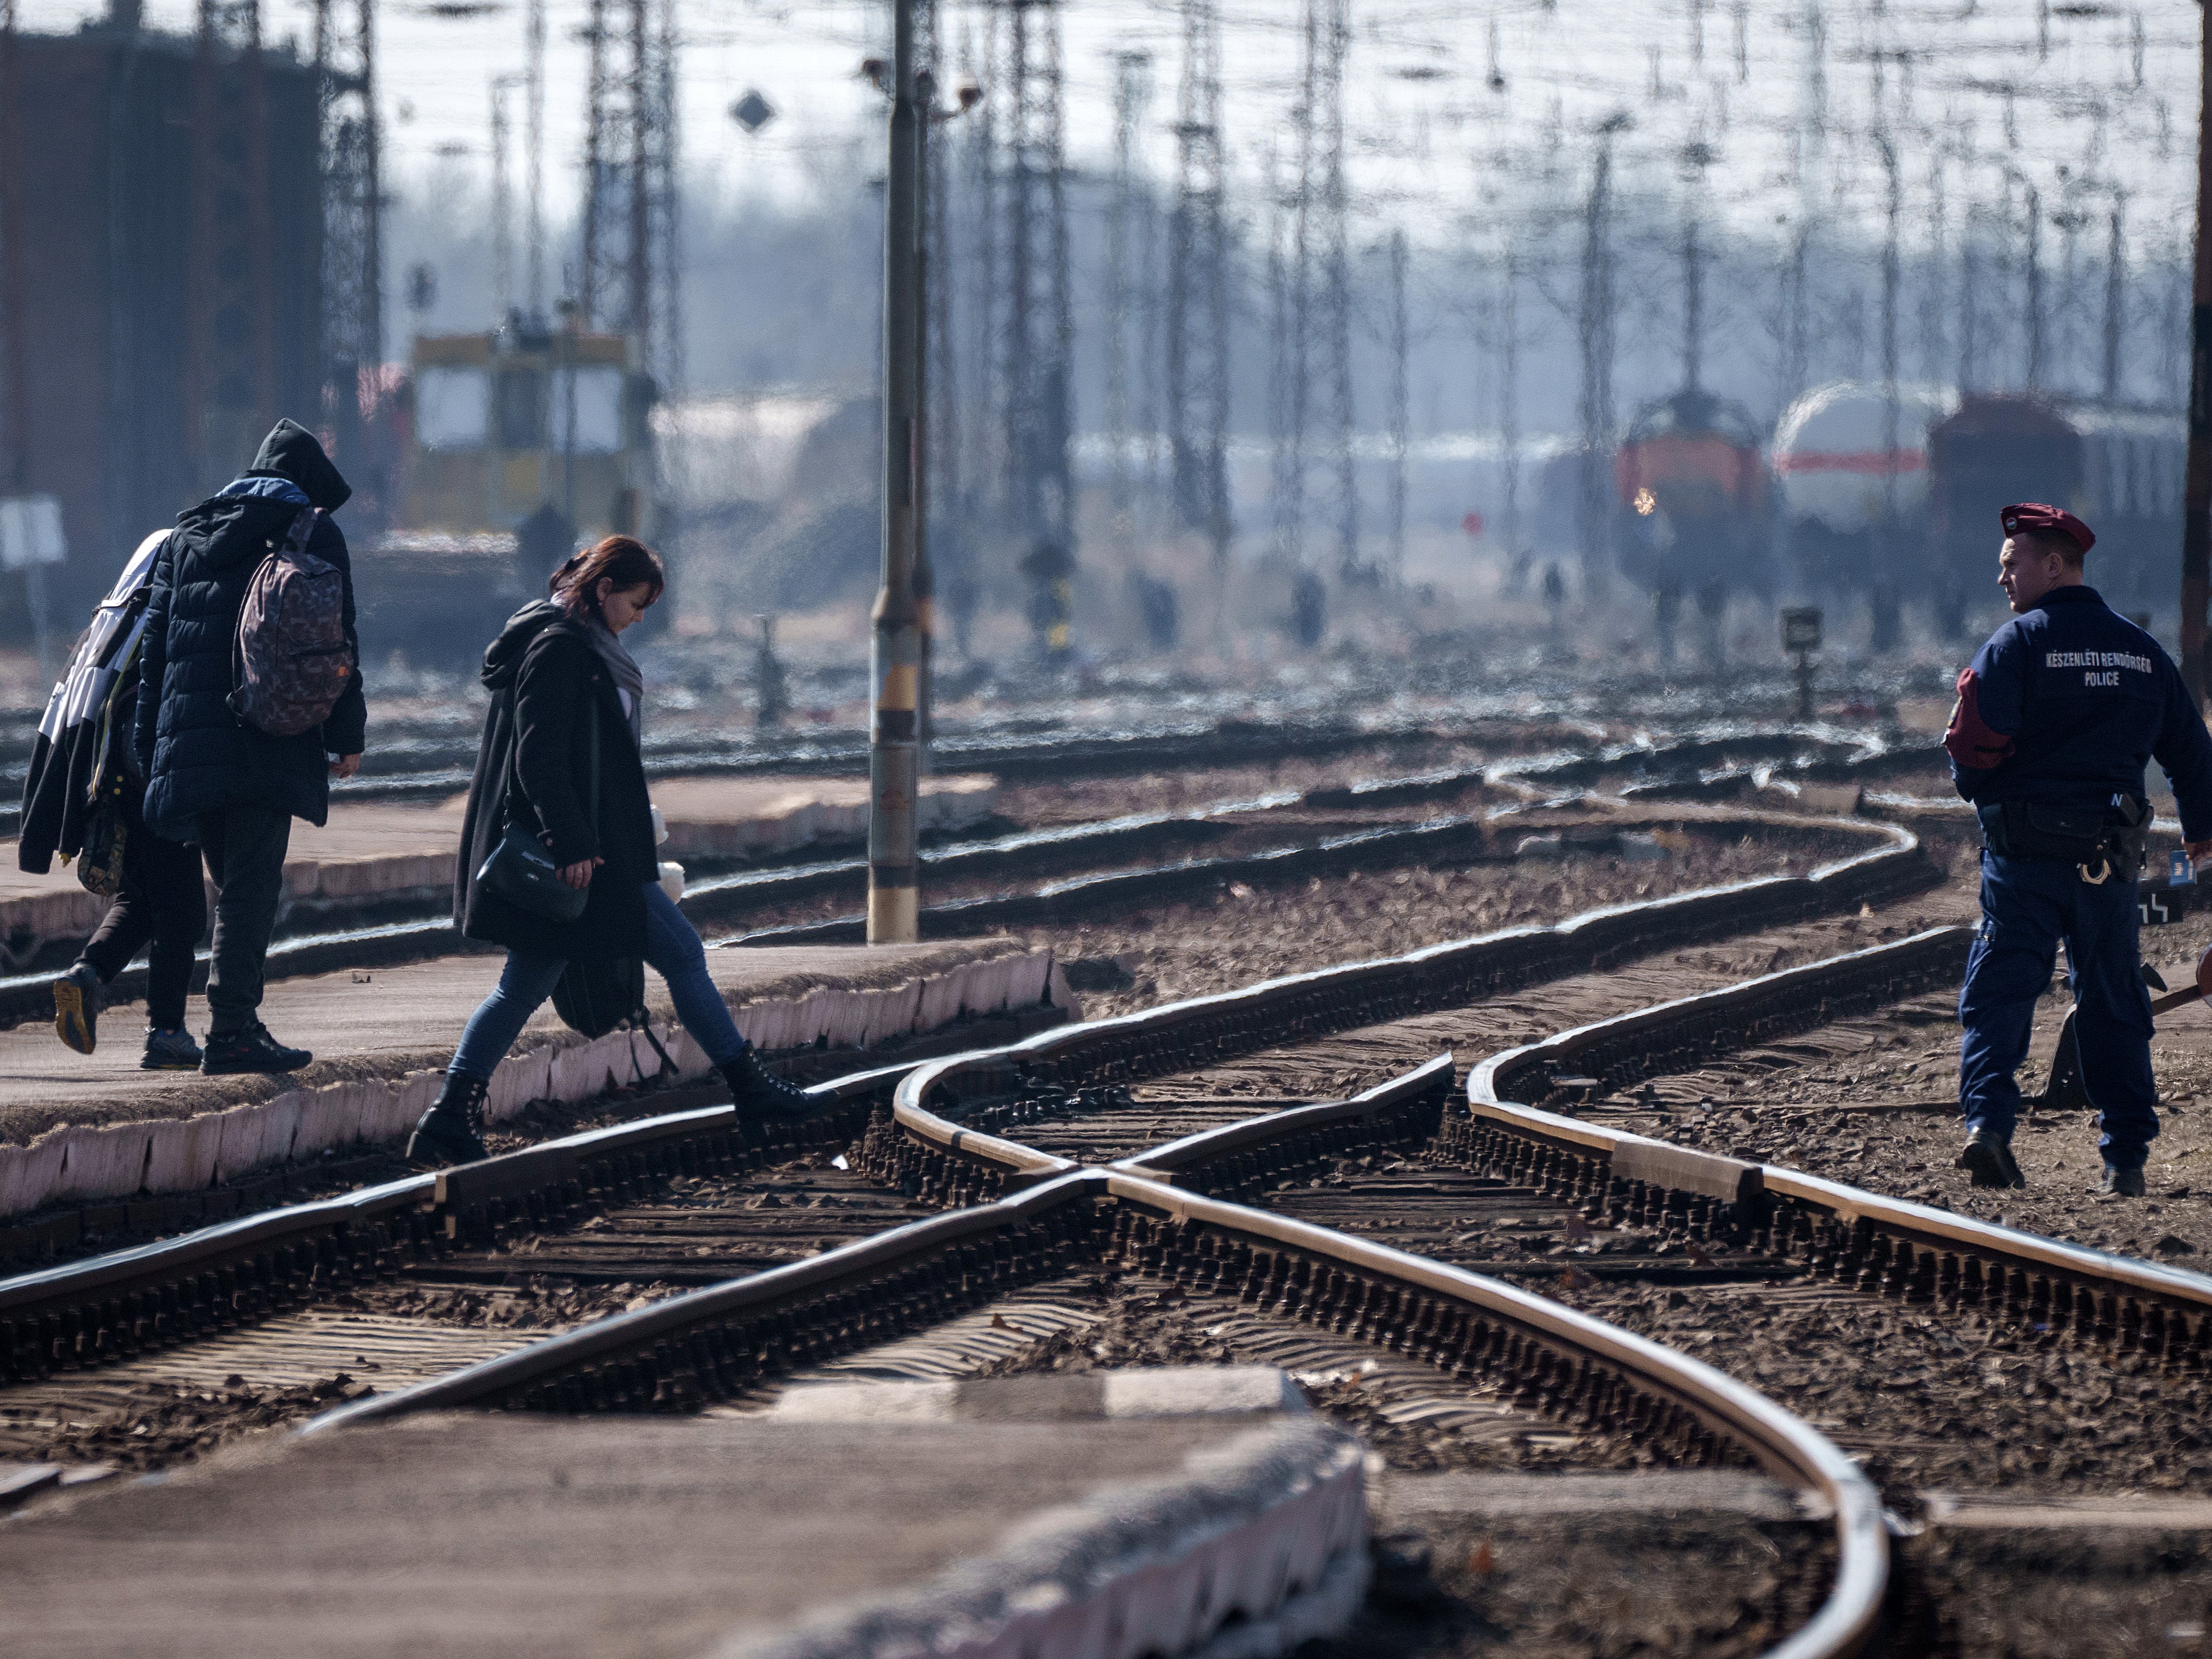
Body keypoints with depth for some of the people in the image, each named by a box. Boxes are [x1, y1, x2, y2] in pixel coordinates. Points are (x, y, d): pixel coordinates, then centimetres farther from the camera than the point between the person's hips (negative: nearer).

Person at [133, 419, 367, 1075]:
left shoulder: (187, 535, 19)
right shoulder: (312, 532, 4)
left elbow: (156, 644, 16)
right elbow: (335, 642, -2)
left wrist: (151, 749, 16)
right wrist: (347, 735, 3)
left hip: (189, 741, 5)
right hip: (266, 744, -5)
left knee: (238, 884, 14)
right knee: (252, 885, -7)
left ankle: (237, 1024, 12)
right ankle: (231, 1031, -13)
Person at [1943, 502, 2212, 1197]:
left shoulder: (2016, 644, -7)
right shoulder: (2143, 650, 10)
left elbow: (1973, 746, -15)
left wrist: (1979, 790, 8)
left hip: (2024, 852, -4)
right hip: (2111, 853, 4)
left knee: (2001, 991, -2)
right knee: (2113, 1003, 11)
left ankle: (1987, 1120, -22)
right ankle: (2126, 1158, 10)